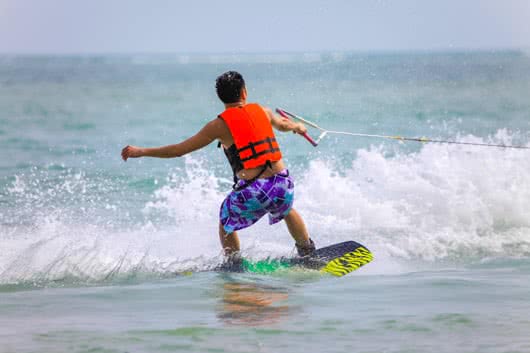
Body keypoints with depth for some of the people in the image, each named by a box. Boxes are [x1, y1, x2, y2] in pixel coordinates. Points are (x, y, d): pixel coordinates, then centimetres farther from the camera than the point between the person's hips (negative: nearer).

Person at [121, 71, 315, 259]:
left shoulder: (220, 125, -2)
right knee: (287, 210, 37)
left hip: (252, 192, -4)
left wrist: (141, 151, 11)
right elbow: (282, 124, 35)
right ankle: (308, 252, 48)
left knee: (226, 223, 25)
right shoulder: (262, 111, 10)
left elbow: (179, 149, 1)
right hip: (282, 184, 4)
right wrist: (297, 127, 60)